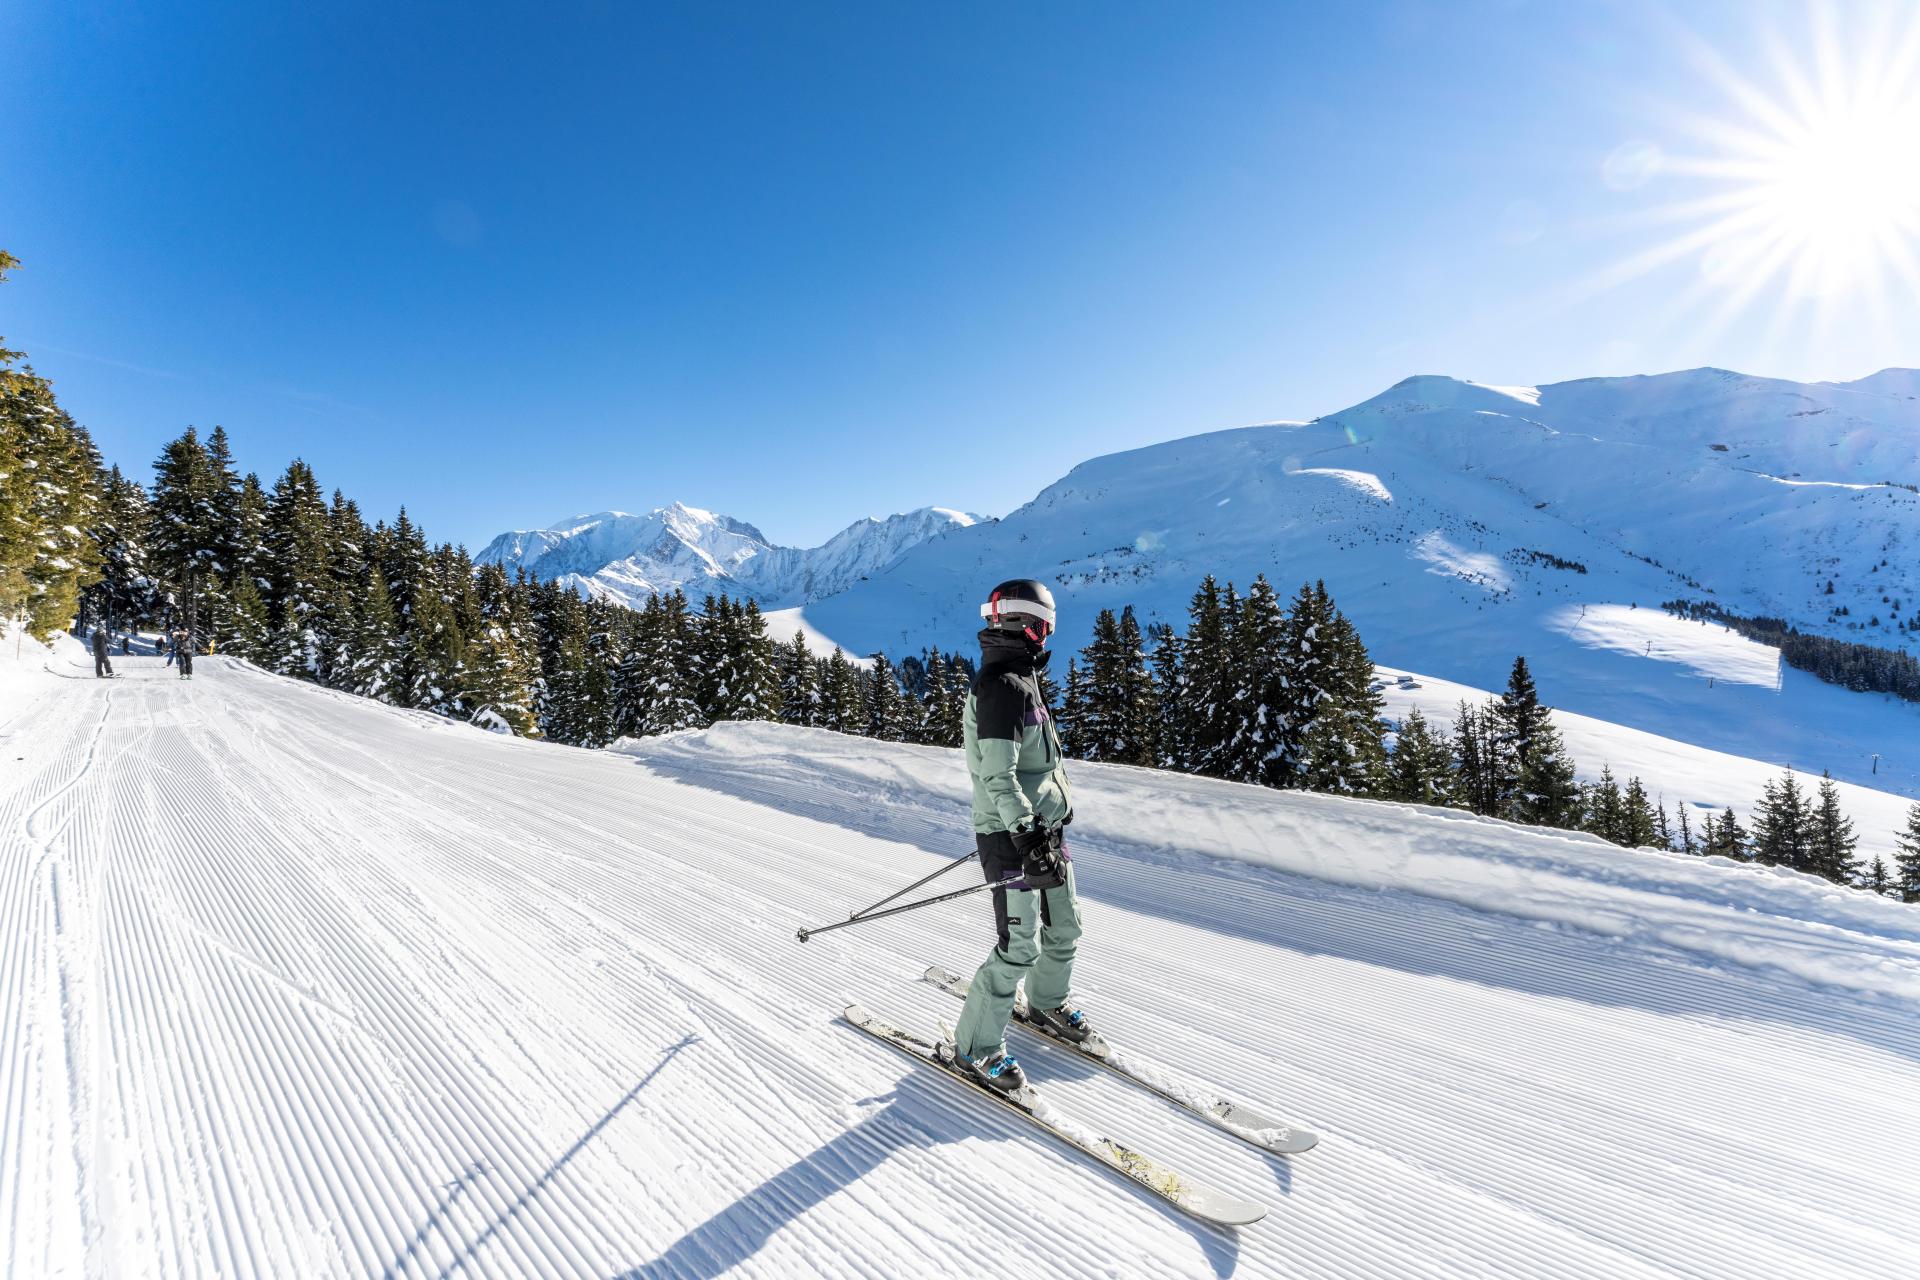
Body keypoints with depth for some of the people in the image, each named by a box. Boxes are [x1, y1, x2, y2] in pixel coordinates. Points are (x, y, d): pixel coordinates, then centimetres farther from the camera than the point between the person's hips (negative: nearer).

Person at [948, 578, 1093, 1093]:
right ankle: (975, 1045, 13)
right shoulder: (1002, 686, -20)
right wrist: (1027, 835, -29)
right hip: (1013, 836, -10)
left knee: (1064, 929, 20)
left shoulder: (1021, 679, 13)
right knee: (1020, 945, -5)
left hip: (1042, 826, 10)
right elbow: (998, 777, -25)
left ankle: (1046, 1001, 45)